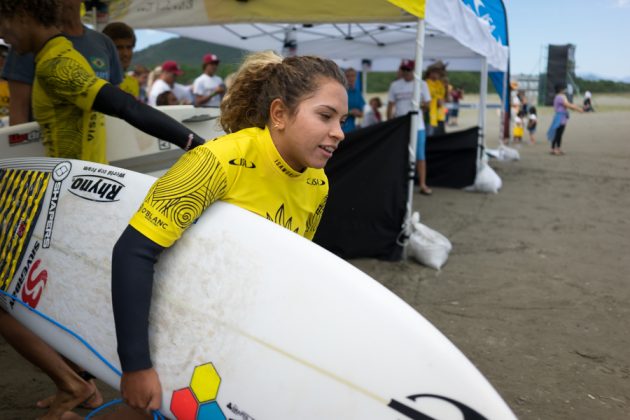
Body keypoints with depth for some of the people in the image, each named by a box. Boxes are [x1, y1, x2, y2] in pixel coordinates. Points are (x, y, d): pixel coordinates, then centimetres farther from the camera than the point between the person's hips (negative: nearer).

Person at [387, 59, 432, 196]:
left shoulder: (422, 84, 5)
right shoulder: (395, 85, 6)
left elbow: (427, 104, 5)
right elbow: (390, 106, 7)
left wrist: (421, 104, -18)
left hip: (417, 126, -1)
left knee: (420, 156, -2)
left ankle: (423, 185, 1)